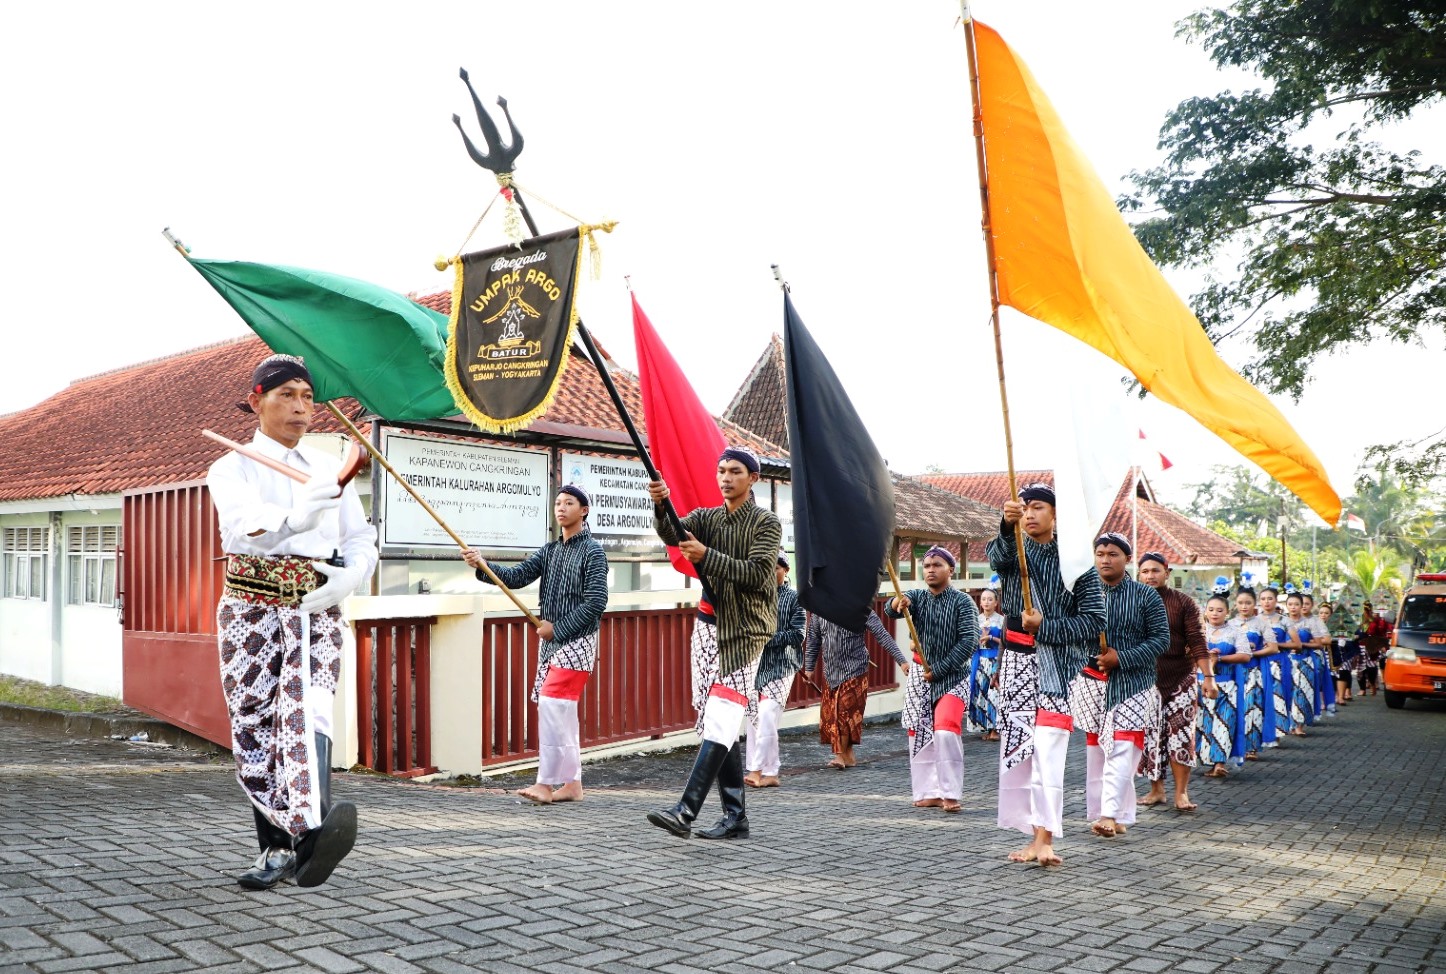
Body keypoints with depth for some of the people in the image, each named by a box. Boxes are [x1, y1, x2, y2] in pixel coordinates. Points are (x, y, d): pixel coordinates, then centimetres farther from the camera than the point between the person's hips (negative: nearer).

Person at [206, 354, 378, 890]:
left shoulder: (329, 469, 13)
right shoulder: (231, 469, 2)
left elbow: (362, 538, 10)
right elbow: (248, 524, -19)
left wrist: (349, 576, -11)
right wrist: (294, 517, -39)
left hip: (316, 609, 0)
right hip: (250, 609, 0)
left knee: (306, 709, -20)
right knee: (254, 725, 1)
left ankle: (311, 829, -39)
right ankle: (276, 848, 13)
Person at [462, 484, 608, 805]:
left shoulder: (592, 551, -7)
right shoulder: (550, 550, 13)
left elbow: (596, 602, -14)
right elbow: (517, 576, 2)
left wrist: (557, 628, -15)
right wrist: (483, 566, -13)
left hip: (576, 641, -7)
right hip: (551, 642, 7)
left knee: (551, 704, -14)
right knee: (562, 713, 8)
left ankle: (546, 783, -10)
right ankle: (572, 784, 15)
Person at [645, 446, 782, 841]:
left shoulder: (766, 523, -2)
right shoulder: (707, 517, 12)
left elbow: (758, 574, -15)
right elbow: (671, 533, -8)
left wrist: (706, 556, -23)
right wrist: (661, 505, -29)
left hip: (745, 631, -6)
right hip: (709, 626, 6)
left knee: (719, 723, -15)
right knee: (719, 726, 7)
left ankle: (685, 811, -23)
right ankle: (735, 816, 14)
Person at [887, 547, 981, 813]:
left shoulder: (963, 602, -7)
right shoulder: (917, 597, 3)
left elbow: (969, 641, -15)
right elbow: (891, 610, -16)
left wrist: (938, 670, -16)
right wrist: (897, 603, -41)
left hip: (953, 677, -4)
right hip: (920, 675, 4)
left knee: (946, 731, -17)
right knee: (919, 735, 5)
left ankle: (951, 794, -7)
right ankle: (928, 793, 15)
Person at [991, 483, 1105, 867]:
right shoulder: (1013, 551, 8)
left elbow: (1095, 619, -5)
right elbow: (998, 555, -19)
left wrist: (1045, 627, -14)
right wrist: (1007, 526, -39)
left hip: (1056, 664, -4)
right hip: (1016, 660, 4)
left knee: (1047, 748, -13)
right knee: (1016, 746, 3)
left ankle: (1043, 837, -14)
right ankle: (1038, 834, 11)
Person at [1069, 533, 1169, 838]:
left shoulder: (1146, 595, 0)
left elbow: (1161, 639, -5)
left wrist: (1121, 658, -15)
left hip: (1132, 685, -2)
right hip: (1090, 683, 2)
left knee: (1122, 750, -10)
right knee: (1094, 750, 7)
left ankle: (1111, 814, -11)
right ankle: (1098, 812, 15)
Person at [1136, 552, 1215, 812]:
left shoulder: (1184, 602, 0)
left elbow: (1197, 641, -4)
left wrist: (1208, 676, -11)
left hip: (1179, 679, -1)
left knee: (1181, 735, -3)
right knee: (1150, 736, 5)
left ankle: (1181, 793, 7)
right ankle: (1156, 790, 17)